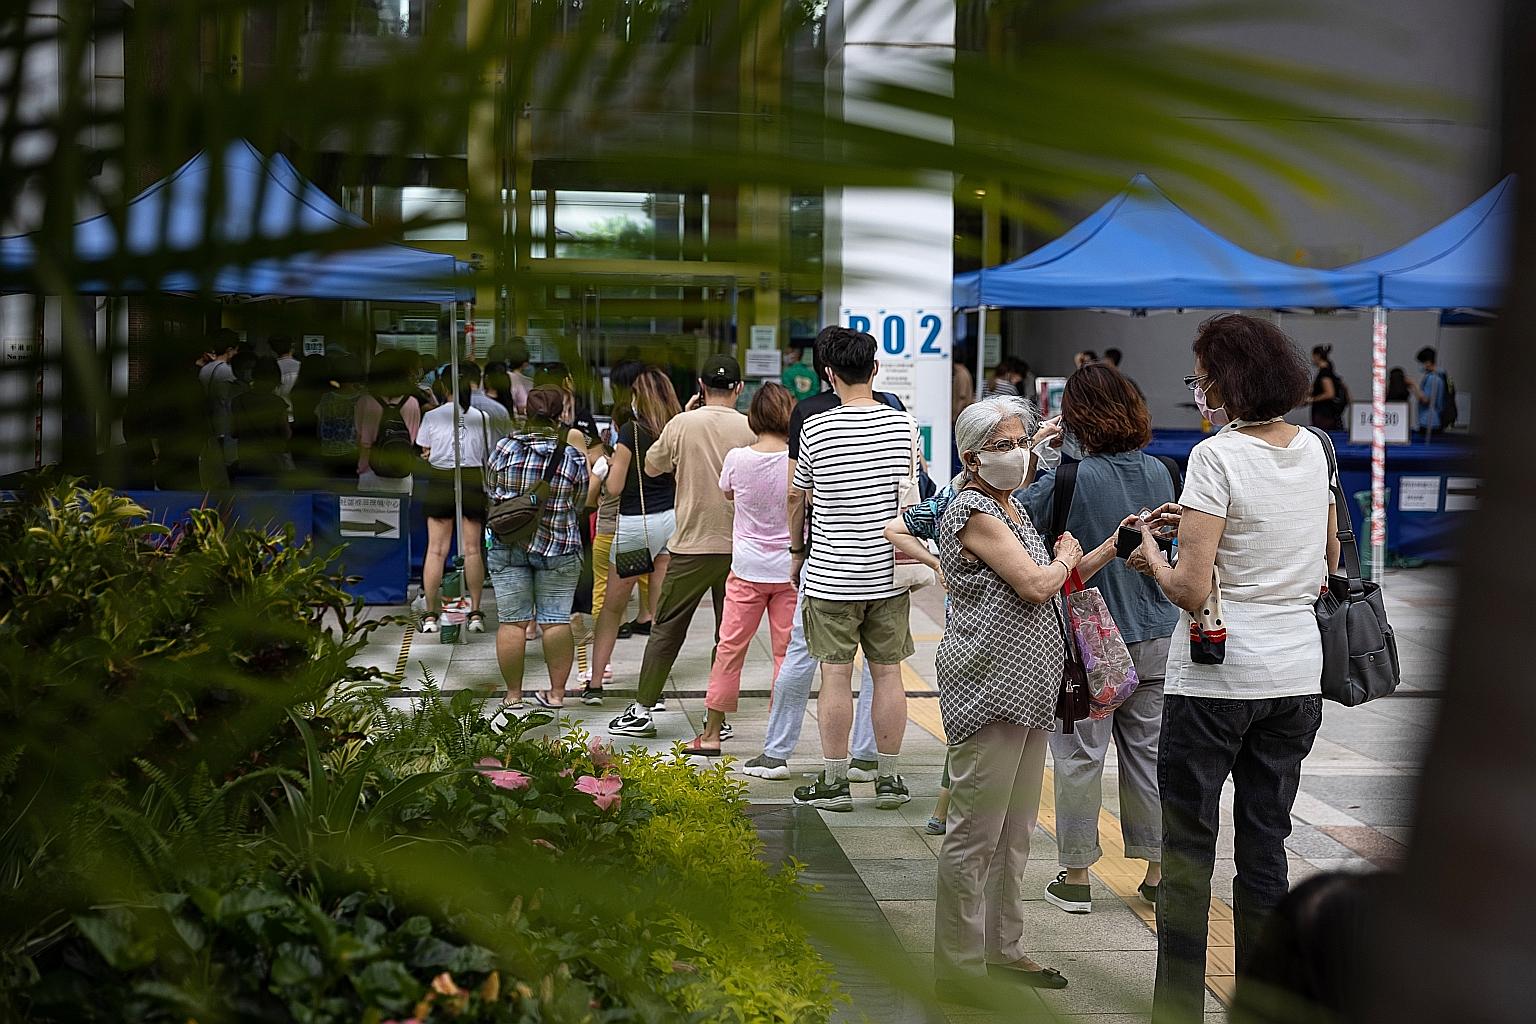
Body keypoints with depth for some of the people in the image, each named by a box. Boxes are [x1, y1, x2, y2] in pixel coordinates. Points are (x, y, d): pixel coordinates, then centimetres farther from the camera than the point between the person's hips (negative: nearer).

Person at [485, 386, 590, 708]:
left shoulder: (503, 448, -3)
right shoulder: (574, 456, -6)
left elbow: (492, 491, 9)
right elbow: (578, 506, 3)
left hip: (507, 546, 1)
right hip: (558, 547, -1)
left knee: (512, 621, 4)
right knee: (556, 620, 5)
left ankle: (513, 695, 9)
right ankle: (557, 692, 9)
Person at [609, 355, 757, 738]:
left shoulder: (682, 425, -6)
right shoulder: (750, 429, -5)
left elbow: (651, 467, 10)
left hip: (691, 546, -1)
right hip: (738, 547, 1)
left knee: (666, 629, 9)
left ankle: (642, 710, 10)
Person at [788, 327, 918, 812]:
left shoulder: (816, 429, -9)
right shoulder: (904, 424, 0)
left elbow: (797, 497, 4)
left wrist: (796, 550, 20)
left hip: (831, 574, -3)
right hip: (889, 572, 3)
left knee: (836, 676, 2)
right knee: (888, 673, 8)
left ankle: (833, 782, 8)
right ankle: (889, 779, 15)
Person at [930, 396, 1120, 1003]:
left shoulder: (1011, 507, 17)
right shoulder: (973, 510, -13)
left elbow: (1058, 584, 23)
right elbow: (1035, 585, -20)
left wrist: (1113, 546, 12)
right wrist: (1065, 557, 1)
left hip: (1027, 691, 10)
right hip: (988, 689, -10)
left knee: (1016, 831, 16)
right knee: (975, 835, -5)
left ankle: (1002, 952, 26)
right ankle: (958, 970, 1)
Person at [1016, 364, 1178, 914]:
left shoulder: (1069, 480, -18)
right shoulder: (1162, 473, -4)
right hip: (1154, 638, 4)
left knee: (1080, 755, 6)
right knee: (1148, 750, 13)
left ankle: (1076, 876, 13)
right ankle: (1157, 871, 20)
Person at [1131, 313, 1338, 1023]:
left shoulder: (1217, 457, -14)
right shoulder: (1312, 450, 6)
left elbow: (1192, 591, -19)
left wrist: (1153, 560, 3)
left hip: (1216, 675, -6)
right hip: (1296, 673, 6)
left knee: (1188, 844, 4)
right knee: (1266, 845, 12)